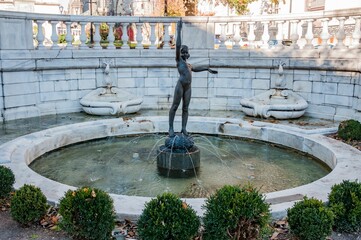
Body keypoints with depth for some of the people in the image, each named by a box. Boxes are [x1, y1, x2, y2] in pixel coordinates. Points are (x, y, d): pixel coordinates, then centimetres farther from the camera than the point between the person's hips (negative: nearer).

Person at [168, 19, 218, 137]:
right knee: (175, 106, -6)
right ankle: (171, 128, -3)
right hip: (180, 85, -7)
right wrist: (178, 30, -4)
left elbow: (196, 68, 45)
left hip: (188, 87, 7)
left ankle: (184, 128, 7)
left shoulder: (188, 65, 25)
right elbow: (178, 45, -3)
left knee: (185, 108, 5)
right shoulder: (178, 60, 7)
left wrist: (207, 68, 44)